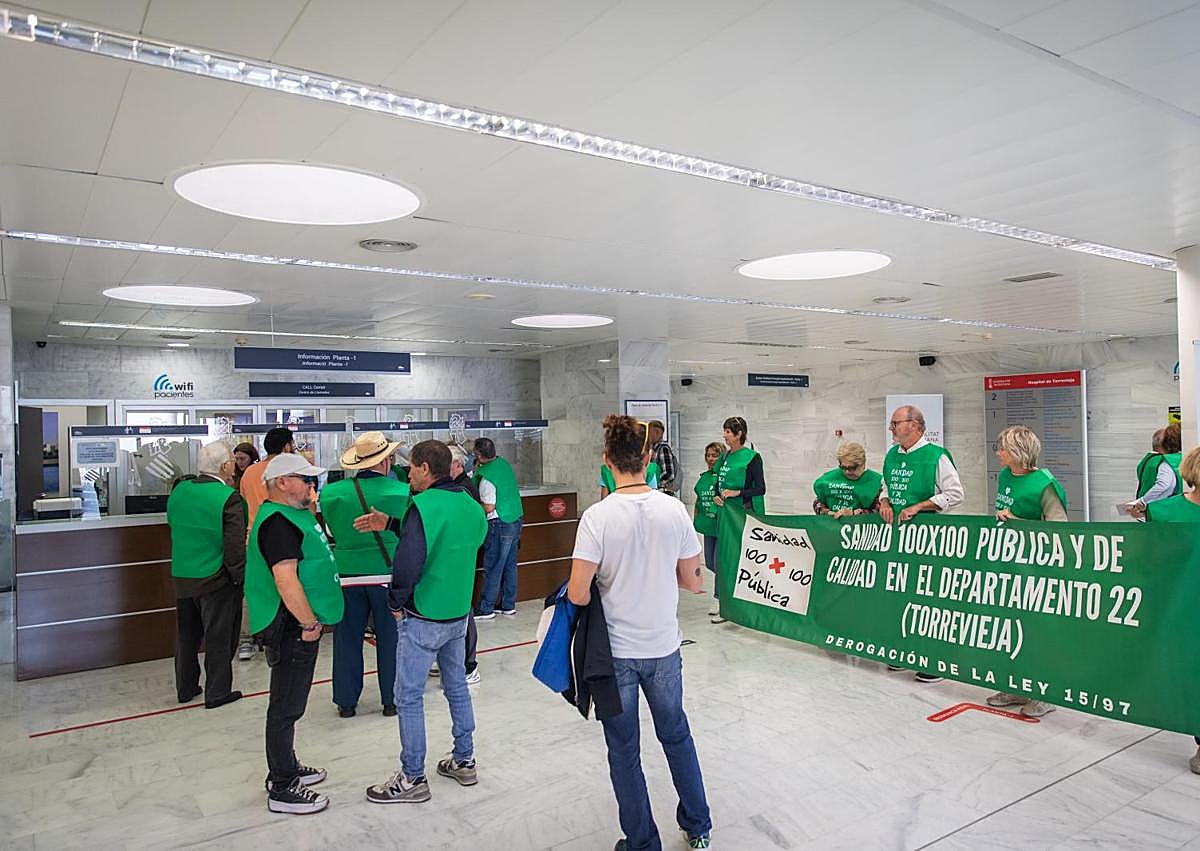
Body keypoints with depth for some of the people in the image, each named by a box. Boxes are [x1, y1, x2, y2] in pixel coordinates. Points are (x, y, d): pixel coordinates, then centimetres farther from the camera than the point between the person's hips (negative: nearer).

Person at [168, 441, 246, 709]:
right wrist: (239, 577, -8)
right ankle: (217, 692, 17)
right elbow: (235, 546, -19)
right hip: (216, 579, -6)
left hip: (182, 577, 6)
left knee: (186, 634, 20)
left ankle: (185, 688, 32)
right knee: (218, 638, 7)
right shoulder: (228, 498, -19)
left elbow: (173, 526, 13)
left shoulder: (179, 491, 0)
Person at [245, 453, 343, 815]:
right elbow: (286, 581, -27)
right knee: (286, 707, 0)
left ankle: (286, 768, 36)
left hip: (300, 625, 11)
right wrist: (310, 623, -20)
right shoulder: (278, 521, -20)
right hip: (292, 628, -11)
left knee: (290, 703, 21)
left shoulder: (291, 515, 13)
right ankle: (282, 790, 11)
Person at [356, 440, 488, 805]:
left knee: (409, 696, 5)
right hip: (459, 613, 8)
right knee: (457, 685, 20)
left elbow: (408, 562, -27)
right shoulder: (470, 504, 4)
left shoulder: (425, 505, -21)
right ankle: (464, 761, 31)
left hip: (423, 618, -8)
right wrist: (390, 523, 14)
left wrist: (396, 601, -11)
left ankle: (412, 779, 15)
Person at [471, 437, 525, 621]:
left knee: (493, 568, 0)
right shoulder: (504, 463, 4)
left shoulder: (486, 477, -20)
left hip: (500, 525, -8)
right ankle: (509, 605, 22)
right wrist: (478, 469, 18)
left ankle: (486, 609, 8)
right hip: (516, 521, 8)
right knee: (510, 565, 14)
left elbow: (489, 507, -18)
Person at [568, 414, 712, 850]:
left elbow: (577, 595, -20)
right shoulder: (675, 510, -10)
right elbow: (691, 582, -1)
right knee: (676, 736, 25)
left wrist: (605, 581, 1)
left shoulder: (597, 517, -19)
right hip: (664, 647, 3)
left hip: (616, 651, -3)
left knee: (624, 751, 15)